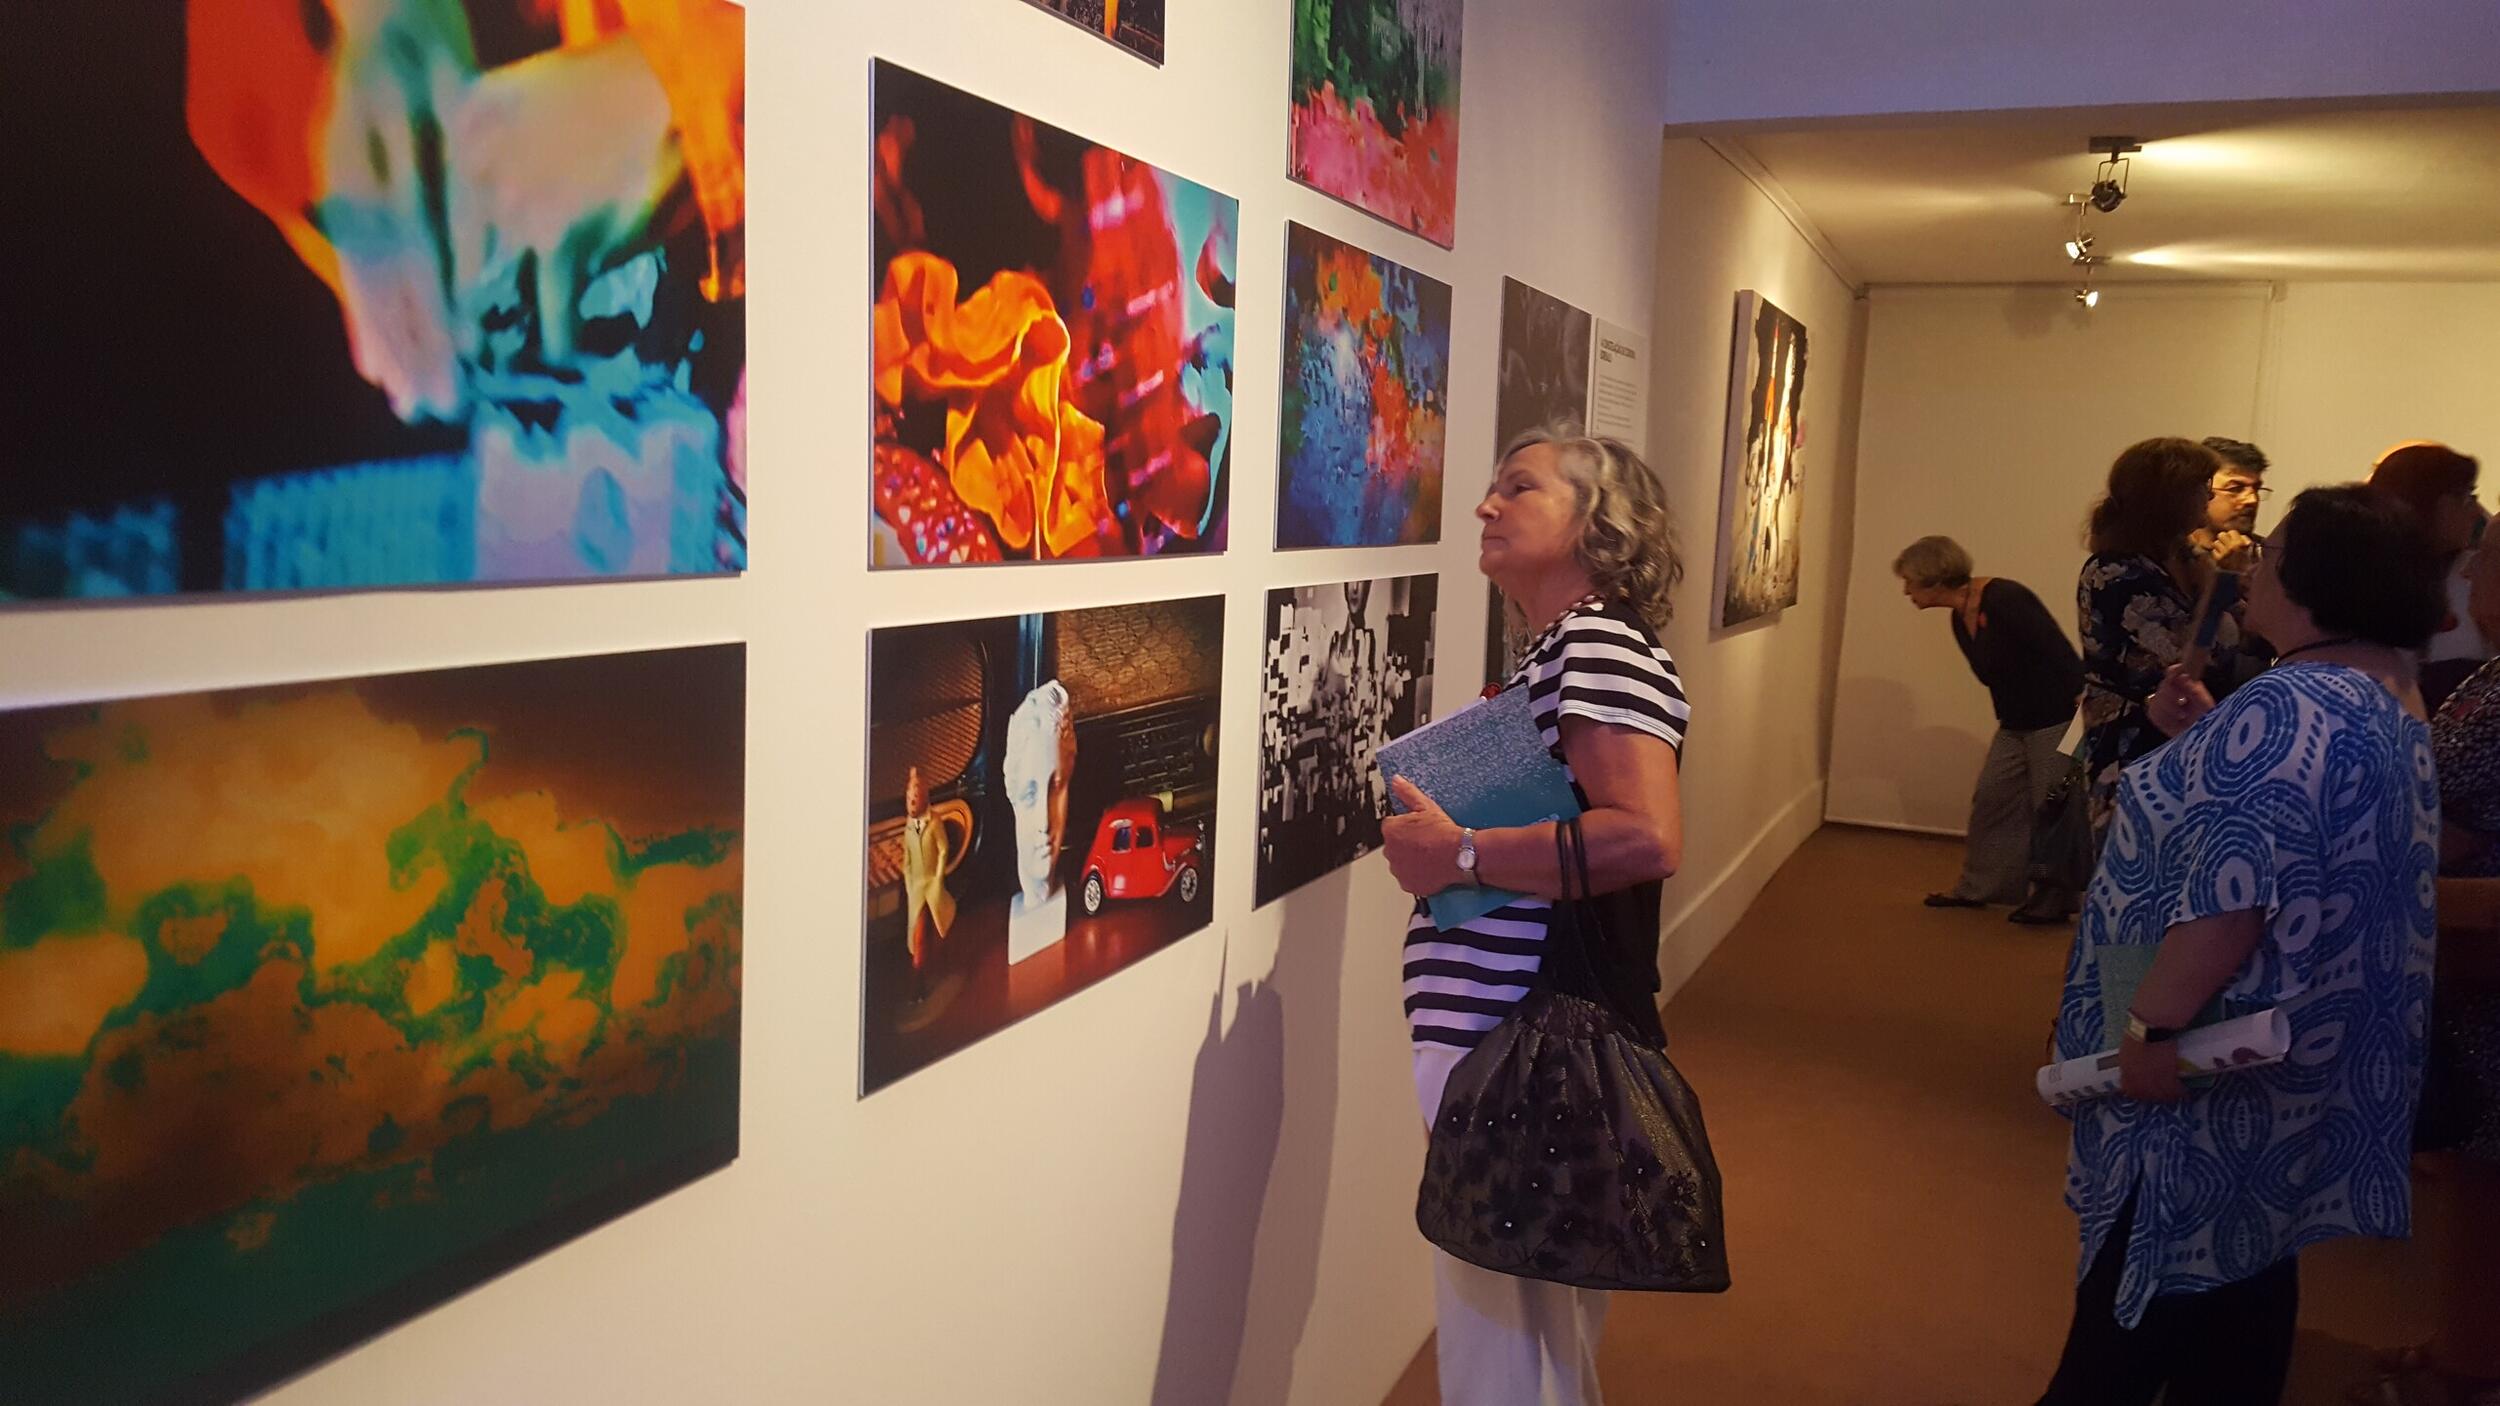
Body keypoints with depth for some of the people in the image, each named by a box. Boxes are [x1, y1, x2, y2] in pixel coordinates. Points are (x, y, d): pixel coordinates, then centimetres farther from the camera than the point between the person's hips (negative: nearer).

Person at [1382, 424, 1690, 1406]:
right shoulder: (1550, 654, 17)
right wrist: (1438, 837, 8)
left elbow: (1647, 838, -27)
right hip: (1506, 1038, 10)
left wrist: (1458, 855, -20)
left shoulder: (1599, 644, -13)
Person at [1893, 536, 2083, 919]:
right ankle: (1976, 887, 22)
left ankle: (2051, 902, 12)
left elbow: (2063, 655, -23)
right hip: (2015, 725, 9)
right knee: (1991, 800, 10)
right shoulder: (1960, 620, 6)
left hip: (2059, 719, -9)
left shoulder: (2005, 600, -22)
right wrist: (2008, 720, 16)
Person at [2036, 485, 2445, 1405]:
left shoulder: (2291, 705, -24)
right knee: (2241, 1256, 21)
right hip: (2288, 1046, 10)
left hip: (2218, 1051, -10)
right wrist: (2204, 739, 7)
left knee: (2153, 1270, 3)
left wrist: (2153, 1027, -26)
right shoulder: (2385, 700, 9)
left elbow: (2234, 890, -29)